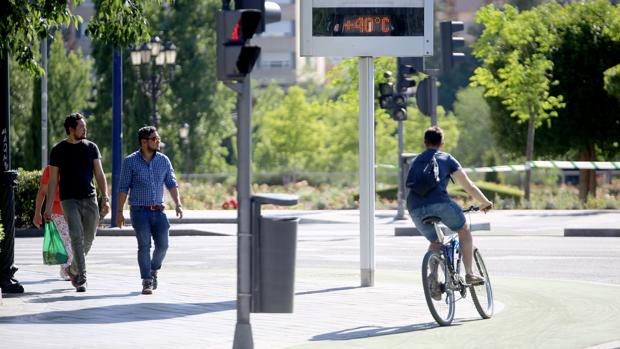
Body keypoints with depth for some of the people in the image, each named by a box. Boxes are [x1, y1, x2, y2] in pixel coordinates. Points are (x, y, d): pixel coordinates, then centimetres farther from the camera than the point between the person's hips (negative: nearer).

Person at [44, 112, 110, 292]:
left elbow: (99, 174, 6)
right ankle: (82, 279, -16)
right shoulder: (58, 150, 2)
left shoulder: (91, 147, 8)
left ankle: (74, 269, 31)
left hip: (90, 199, 3)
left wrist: (105, 198, -7)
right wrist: (48, 207, -1)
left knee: (88, 239, 6)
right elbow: (53, 180, 3)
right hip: (69, 200, -3)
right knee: (77, 237, -15)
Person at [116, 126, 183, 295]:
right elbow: (123, 188, -1)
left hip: (158, 211, 3)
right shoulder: (130, 161, -2)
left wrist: (178, 203, -5)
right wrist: (119, 212, -4)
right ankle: (147, 281, -3)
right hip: (139, 211, -3)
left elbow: (171, 184, 9)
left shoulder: (163, 160, 7)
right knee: (144, 245, -9)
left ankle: (153, 270, 26)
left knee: (163, 245, -2)